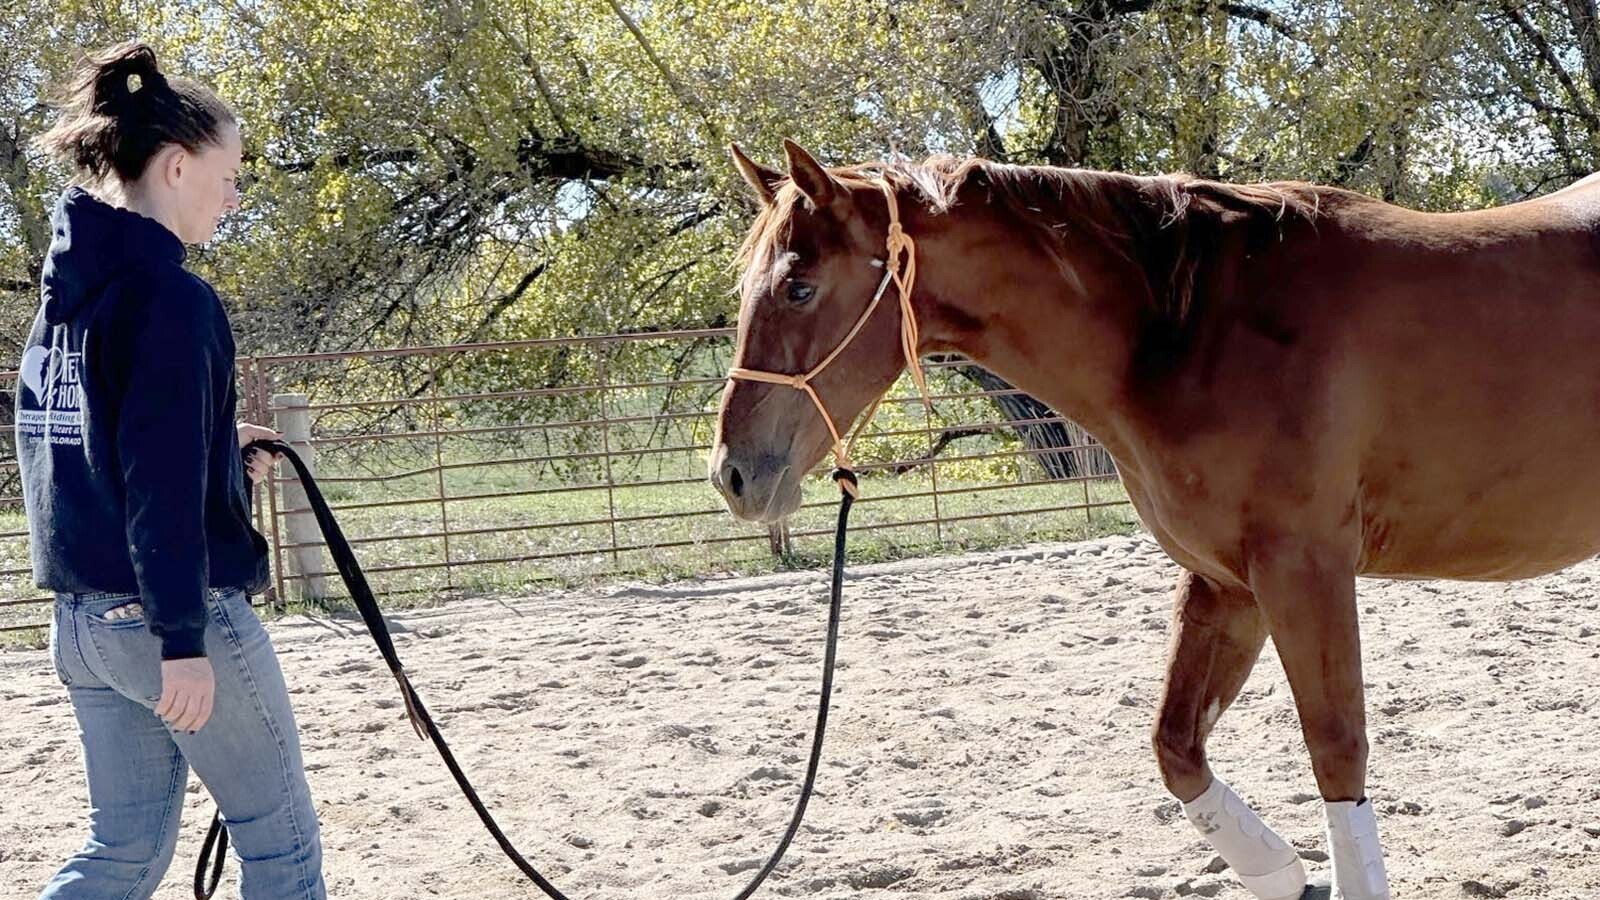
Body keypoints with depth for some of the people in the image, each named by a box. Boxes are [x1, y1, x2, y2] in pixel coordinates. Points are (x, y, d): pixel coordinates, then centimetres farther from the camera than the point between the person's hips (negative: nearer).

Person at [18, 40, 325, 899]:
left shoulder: (67, 288, 10)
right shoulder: (173, 297, -16)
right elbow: (163, 483, -22)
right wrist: (184, 639, -21)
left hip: (84, 618, 8)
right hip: (177, 614, -8)